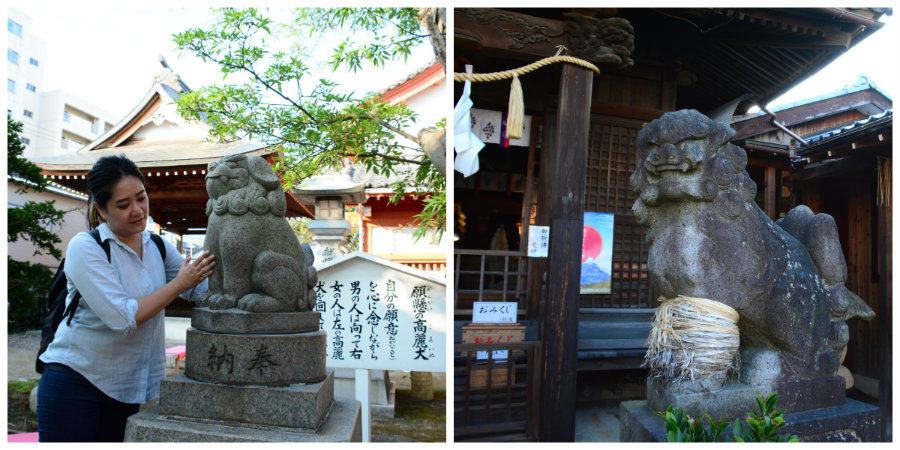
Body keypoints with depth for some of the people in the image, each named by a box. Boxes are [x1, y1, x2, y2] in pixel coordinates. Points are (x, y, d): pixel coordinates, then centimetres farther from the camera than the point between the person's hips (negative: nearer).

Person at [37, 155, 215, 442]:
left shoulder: (157, 247, 4)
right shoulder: (85, 247, -14)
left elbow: (200, 288, 2)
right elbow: (122, 318, -23)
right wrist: (178, 284, -20)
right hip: (74, 382, -5)